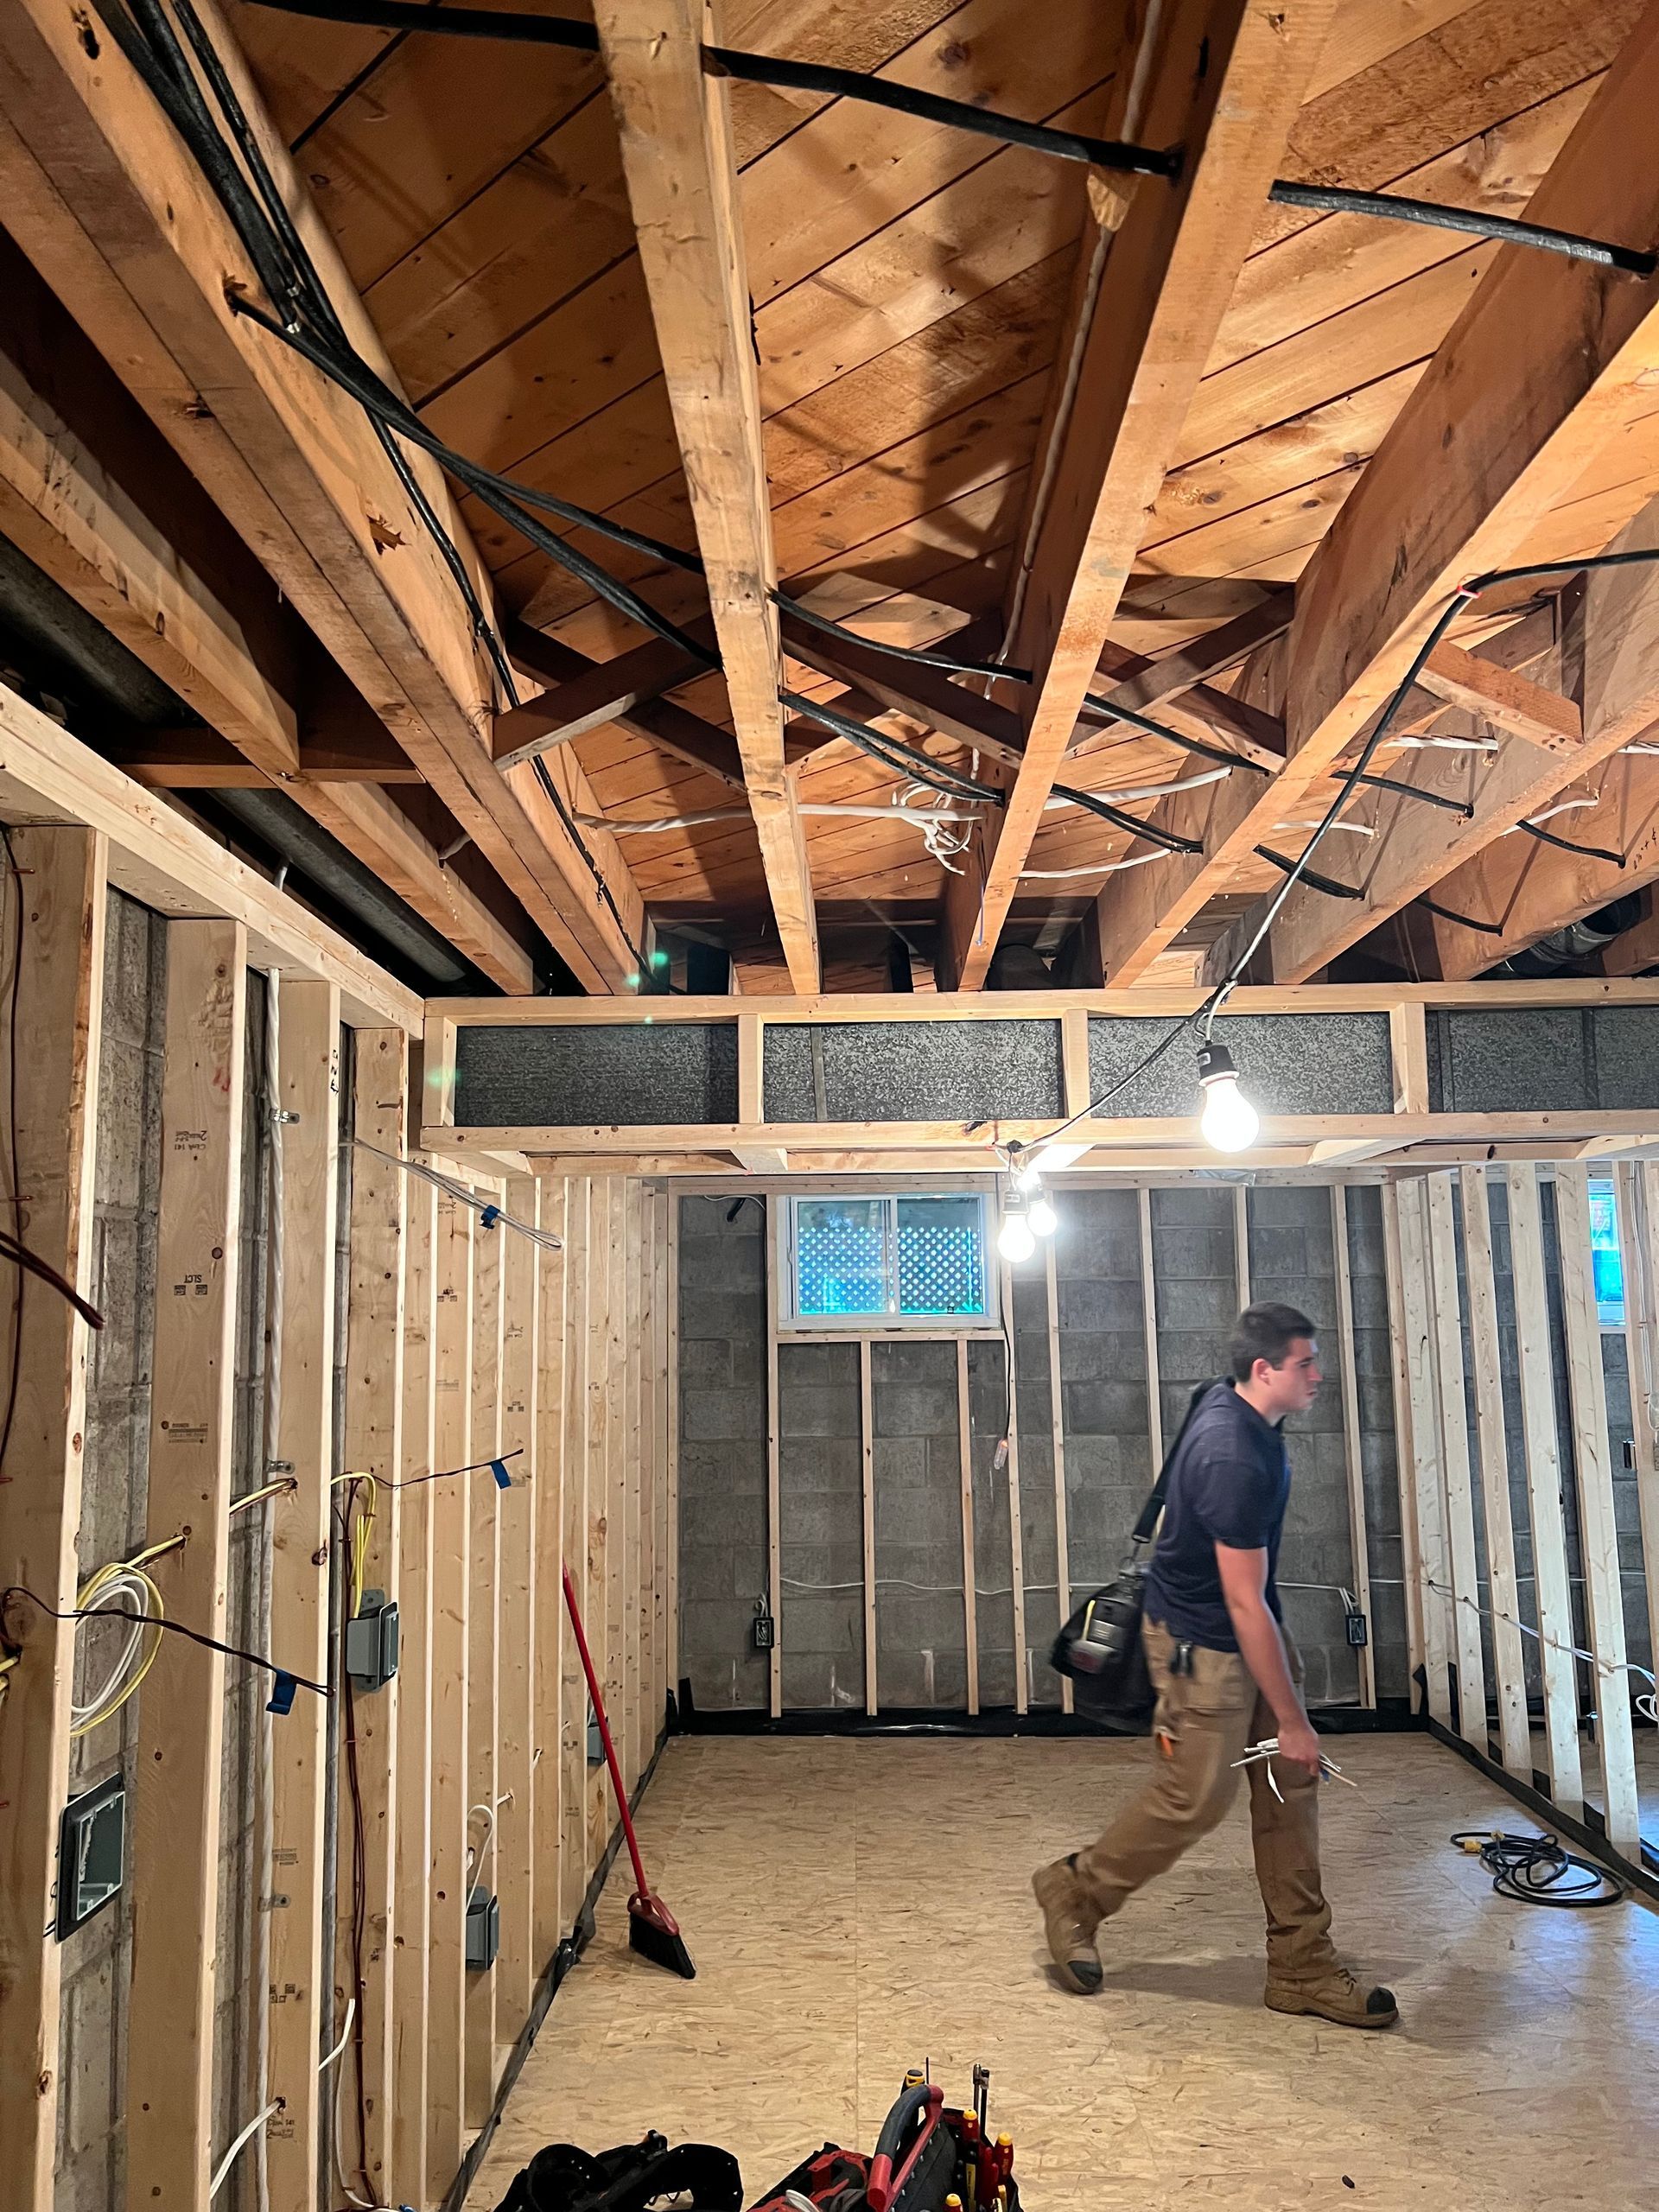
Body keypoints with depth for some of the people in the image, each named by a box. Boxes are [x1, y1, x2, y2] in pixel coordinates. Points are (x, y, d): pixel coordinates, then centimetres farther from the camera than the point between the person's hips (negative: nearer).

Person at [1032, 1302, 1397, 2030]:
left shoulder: (1231, 1403, -2)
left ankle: (1301, 1968, 18)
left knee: (1290, 1787, 9)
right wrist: (1291, 1718, -19)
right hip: (1201, 1645, -9)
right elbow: (1243, 1604, -27)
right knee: (1195, 1799, 3)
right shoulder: (1237, 1461, -32)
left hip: (1249, 1631, 9)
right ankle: (1074, 1893, 24)